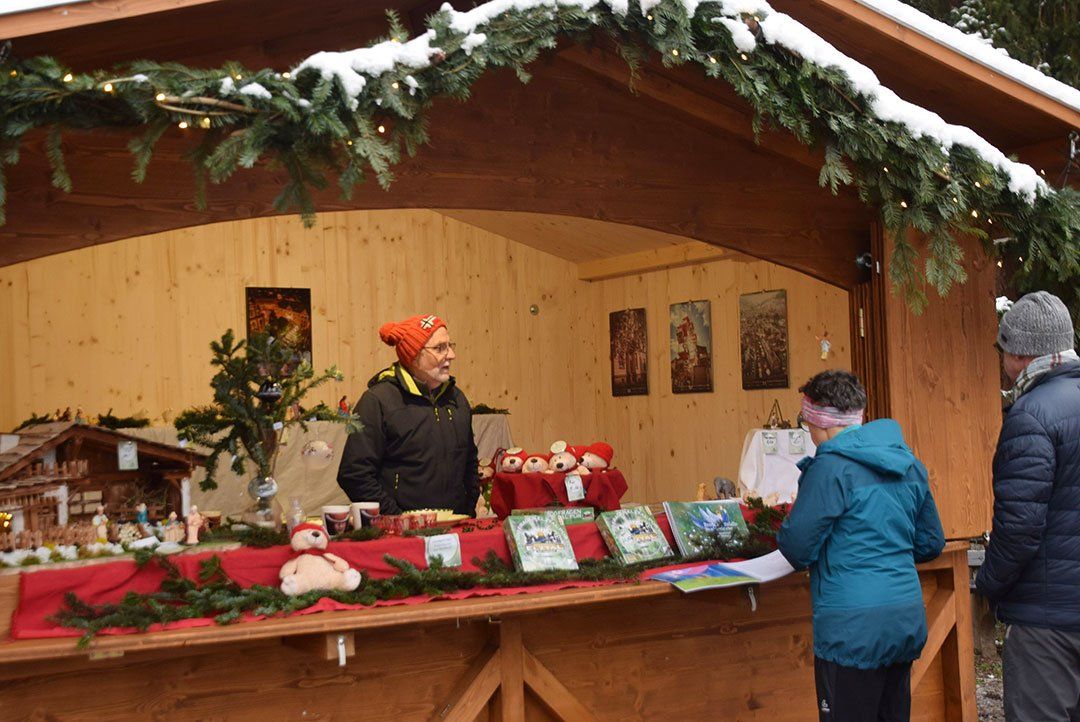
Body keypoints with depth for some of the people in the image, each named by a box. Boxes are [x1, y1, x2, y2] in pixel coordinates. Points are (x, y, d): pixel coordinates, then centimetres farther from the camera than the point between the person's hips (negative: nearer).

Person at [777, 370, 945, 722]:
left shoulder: (830, 468, -14)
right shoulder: (910, 464, 9)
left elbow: (797, 547, -12)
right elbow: (931, 543, 17)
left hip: (853, 627, -8)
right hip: (908, 619, 8)